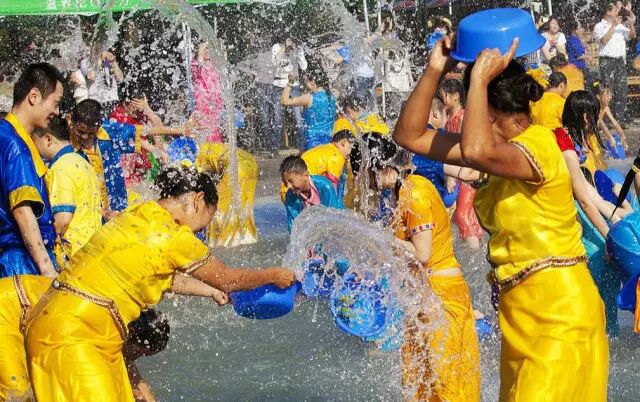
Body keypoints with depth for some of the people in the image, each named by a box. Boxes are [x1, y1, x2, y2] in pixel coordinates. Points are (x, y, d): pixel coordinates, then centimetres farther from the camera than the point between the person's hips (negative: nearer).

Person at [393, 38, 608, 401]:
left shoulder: (539, 143, -16)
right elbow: (410, 136, 9)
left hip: (560, 309, -9)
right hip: (519, 311, 9)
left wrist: (479, 78, -25)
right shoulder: (500, 147, 10)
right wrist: (435, 72, -2)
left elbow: (476, 151, -37)